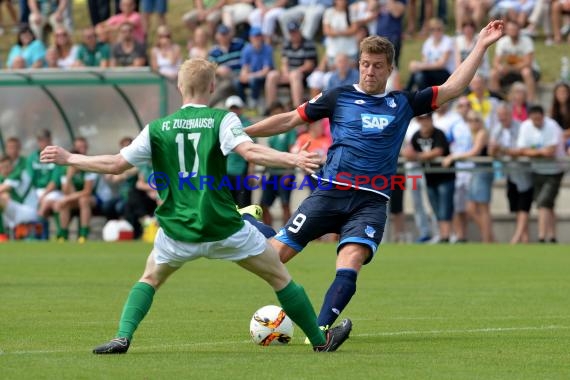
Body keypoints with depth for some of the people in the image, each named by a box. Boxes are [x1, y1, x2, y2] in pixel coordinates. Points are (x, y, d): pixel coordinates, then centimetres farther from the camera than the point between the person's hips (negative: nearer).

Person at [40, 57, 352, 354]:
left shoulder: (158, 128, 4)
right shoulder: (222, 119, -4)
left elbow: (116, 164, 6)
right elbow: (249, 151, -22)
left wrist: (68, 159, 18)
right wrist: (293, 160, -24)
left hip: (177, 231, 2)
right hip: (224, 228, -2)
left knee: (149, 279, 27)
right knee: (280, 276, 15)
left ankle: (122, 337, 5)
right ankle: (320, 340, 22)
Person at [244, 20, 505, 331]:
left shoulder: (402, 104, 15)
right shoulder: (339, 97, 10)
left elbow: (452, 88, 12)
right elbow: (290, 120, 13)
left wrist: (481, 46, 7)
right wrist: (241, 132, 9)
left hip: (371, 202, 0)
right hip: (330, 193, 0)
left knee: (350, 261, -24)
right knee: (275, 255, -9)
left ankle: (319, 331, -31)